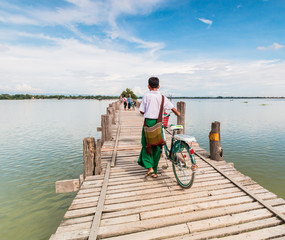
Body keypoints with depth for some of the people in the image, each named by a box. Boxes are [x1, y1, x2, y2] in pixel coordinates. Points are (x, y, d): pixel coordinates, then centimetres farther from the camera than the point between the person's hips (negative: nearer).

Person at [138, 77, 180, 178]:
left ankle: (149, 167, -3)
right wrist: (177, 113, 24)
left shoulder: (146, 96, -3)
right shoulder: (162, 97, 3)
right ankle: (154, 171, 18)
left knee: (146, 145, 11)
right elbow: (173, 108, 4)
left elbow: (141, 111, -2)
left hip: (148, 122, -2)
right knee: (156, 147, 10)